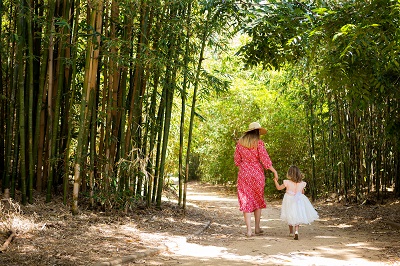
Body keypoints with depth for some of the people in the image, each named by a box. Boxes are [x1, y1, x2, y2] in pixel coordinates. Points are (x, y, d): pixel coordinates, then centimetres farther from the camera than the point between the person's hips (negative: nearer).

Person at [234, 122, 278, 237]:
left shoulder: (240, 142, 2)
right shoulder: (258, 142, -9)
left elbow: (237, 160, 7)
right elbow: (265, 159, -11)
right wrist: (274, 171, 0)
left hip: (244, 174, 2)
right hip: (257, 173, -2)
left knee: (246, 201, 4)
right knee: (258, 200, 15)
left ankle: (249, 229, -2)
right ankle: (257, 227, 20)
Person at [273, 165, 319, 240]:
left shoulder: (287, 183, -11)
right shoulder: (301, 183, -2)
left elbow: (279, 187, 1)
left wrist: (275, 180, 14)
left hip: (290, 201, -1)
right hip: (299, 202, 1)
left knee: (291, 218, 16)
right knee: (297, 218, 9)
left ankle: (291, 232, 28)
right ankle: (296, 231, -12)